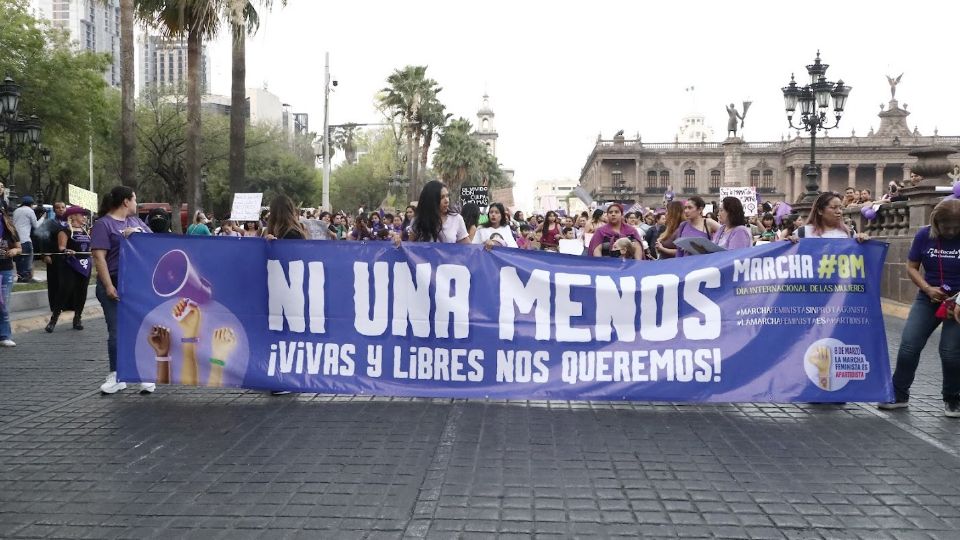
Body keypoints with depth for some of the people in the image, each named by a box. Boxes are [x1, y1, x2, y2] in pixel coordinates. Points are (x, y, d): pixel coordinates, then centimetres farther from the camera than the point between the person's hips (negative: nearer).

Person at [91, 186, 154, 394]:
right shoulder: (103, 224, -5)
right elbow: (99, 257, -12)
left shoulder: (136, 221, 15)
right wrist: (108, 286, -19)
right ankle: (116, 376, 11)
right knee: (117, 332, 2)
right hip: (116, 287, -5)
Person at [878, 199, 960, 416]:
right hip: (928, 299, 2)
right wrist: (927, 288, -16)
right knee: (909, 346, -3)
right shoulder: (924, 235, -5)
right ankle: (899, 394, 11)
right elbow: (911, 267, 0)